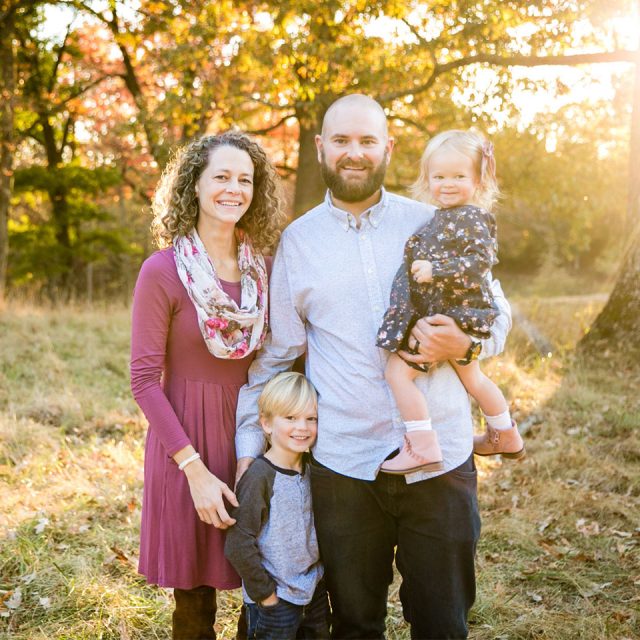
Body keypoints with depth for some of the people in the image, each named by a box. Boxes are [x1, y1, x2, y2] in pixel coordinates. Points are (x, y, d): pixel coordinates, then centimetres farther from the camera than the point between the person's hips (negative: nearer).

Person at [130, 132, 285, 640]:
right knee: (195, 598, 9)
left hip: (257, 435, 4)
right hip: (188, 441, -4)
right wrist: (195, 468, -17)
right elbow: (144, 379, -13)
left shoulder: (263, 268, 2)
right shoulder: (163, 271, -12)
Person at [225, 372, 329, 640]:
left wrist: (318, 575, 7)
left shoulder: (309, 469, 1)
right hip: (275, 599, -6)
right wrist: (265, 593, -14)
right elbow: (238, 545, -21)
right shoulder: (260, 476, -20)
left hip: (315, 590, 6)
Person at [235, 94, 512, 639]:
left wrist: (465, 344, -13)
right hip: (343, 466, 1)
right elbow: (274, 354, 9)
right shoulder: (297, 241, 5)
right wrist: (249, 446, 6)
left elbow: (497, 314, 9)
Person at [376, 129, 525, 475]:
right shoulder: (443, 217, 13)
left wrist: (435, 270, -30)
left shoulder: (470, 217, -15)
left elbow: (481, 260, -26)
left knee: (397, 372, -14)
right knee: (471, 375, 27)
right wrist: (425, 268, 13)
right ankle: (505, 437, 45)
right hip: (458, 314, 11)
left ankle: (423, 449, -11)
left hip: (448, 315, -11)